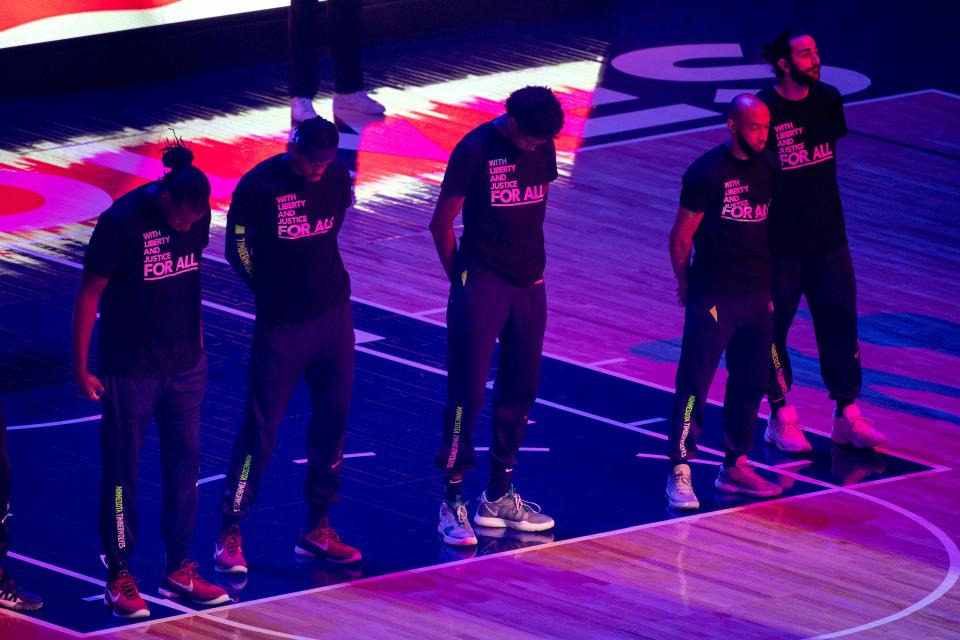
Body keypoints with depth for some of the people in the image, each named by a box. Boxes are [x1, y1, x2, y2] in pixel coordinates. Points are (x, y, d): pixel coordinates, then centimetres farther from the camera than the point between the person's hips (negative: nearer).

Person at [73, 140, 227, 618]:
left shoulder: (198, 215, -4)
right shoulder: (121, 223, -20)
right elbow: (89, 294, -14)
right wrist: (81, 367, -12)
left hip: (186, 364, 6)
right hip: (130, 371, -6)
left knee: (184, 463, 10)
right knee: (122, 471, 3)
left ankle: (179, 570, 20)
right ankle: (119, 578, 12)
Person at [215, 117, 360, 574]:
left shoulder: (338, 178, -1)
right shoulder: (259, 186, -15)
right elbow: (238, 249, -5)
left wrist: (319, 284, 11)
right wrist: (274, 292, 4)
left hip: (334, 317, 5)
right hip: (281, 326, -5)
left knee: (332, 421, 8)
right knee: (260, 428, -3)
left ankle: (318, 528, 18)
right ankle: (230, 533, 5)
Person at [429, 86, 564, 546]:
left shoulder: (542, 147, 4)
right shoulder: (476, 150, -13)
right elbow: (442, 222, -6)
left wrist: (532, 264, 11)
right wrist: (460, 278, -1)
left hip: (529, 284, 6)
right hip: (482, 286, -6)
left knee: (520, 391, 10)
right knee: (467, 391, -7)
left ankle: (499, 498, 20)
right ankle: (452, 503, -3)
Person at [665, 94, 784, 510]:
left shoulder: (767, 170, 7)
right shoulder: (707, 172, -13)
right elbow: (681, 237, -7)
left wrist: (766, 282, 14)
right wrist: (686, 285, 1)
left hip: (757, 296, 7)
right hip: (713, 298, -7)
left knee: (750, 383, 13)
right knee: (694, 384, -7)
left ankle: (736, 466, 24)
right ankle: (680, 473, -5)